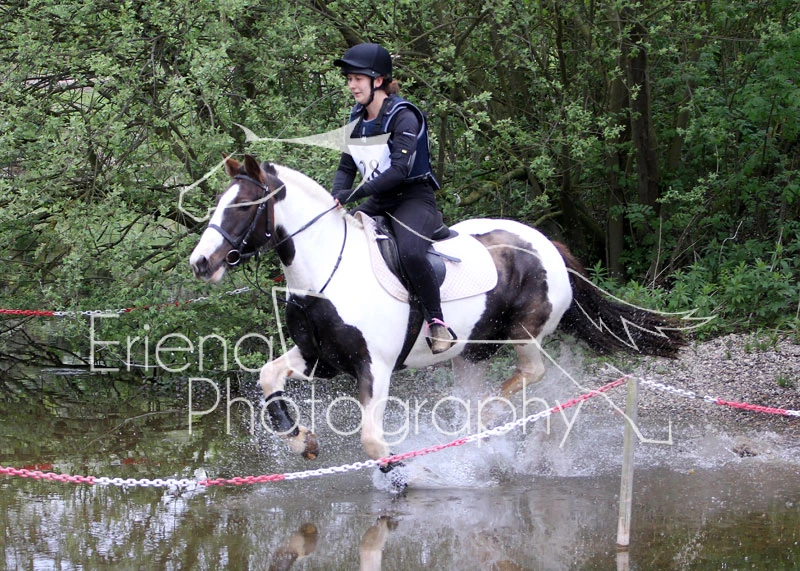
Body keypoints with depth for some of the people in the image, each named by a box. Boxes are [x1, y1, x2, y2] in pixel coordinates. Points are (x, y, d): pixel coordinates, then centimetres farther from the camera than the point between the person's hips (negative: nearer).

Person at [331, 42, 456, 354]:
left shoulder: (403, 116, -14)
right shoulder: (357, 119, 9)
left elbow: (400, 170, -24)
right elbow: (346, 168, 10)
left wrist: (355, 194, -31)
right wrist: (335, 199, -12)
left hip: (414, 198, -8)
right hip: (378, 203, 8)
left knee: (410, 251, -35)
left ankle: (437, 322, -22)